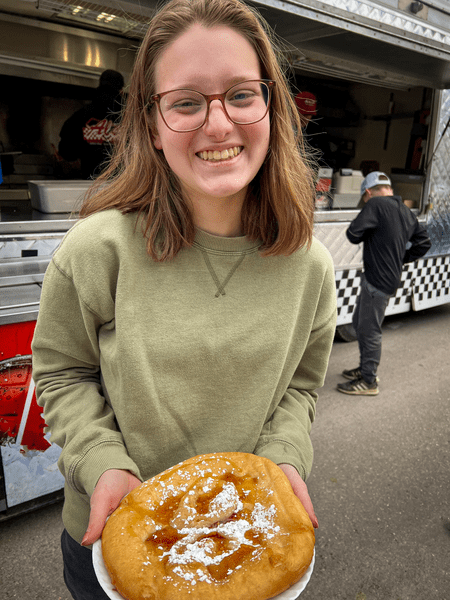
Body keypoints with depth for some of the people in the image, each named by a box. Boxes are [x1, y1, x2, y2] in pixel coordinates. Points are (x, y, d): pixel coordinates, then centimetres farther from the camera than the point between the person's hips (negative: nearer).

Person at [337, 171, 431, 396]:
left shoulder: (375, 204, -13)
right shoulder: (407, 212, 13)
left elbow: (353, 234, -16)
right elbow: (424, 243, 17)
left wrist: (368, 233, 4)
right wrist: (400, 258, 15)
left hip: (378, 281, -9)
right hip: (390, 277, 9)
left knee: (369, 330, 0)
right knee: (360, 323, 21)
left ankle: (368, 381, 10)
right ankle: (365, 368, 33)